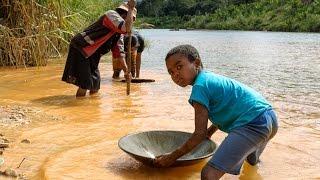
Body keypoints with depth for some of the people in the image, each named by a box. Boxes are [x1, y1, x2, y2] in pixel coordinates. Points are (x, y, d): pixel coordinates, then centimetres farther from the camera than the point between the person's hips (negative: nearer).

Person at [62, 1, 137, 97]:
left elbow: (119, 52, 18)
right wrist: (131, 8, -14)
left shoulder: (119, 33, 17)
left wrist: (126, 70, 13)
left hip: (91, 55, 10)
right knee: (85, 83, -12)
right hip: (80, 49, -10)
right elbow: (126, 27, -27)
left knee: (95, 85, 13)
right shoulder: (112, 14, -9)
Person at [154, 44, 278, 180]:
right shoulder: (210, 77, 18)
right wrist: (210, 131, 44)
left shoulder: (200, 86, -9)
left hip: (254, 125, -10)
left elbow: (200, 134, -10)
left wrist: (172, 157, 0)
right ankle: (252, 157, 76)